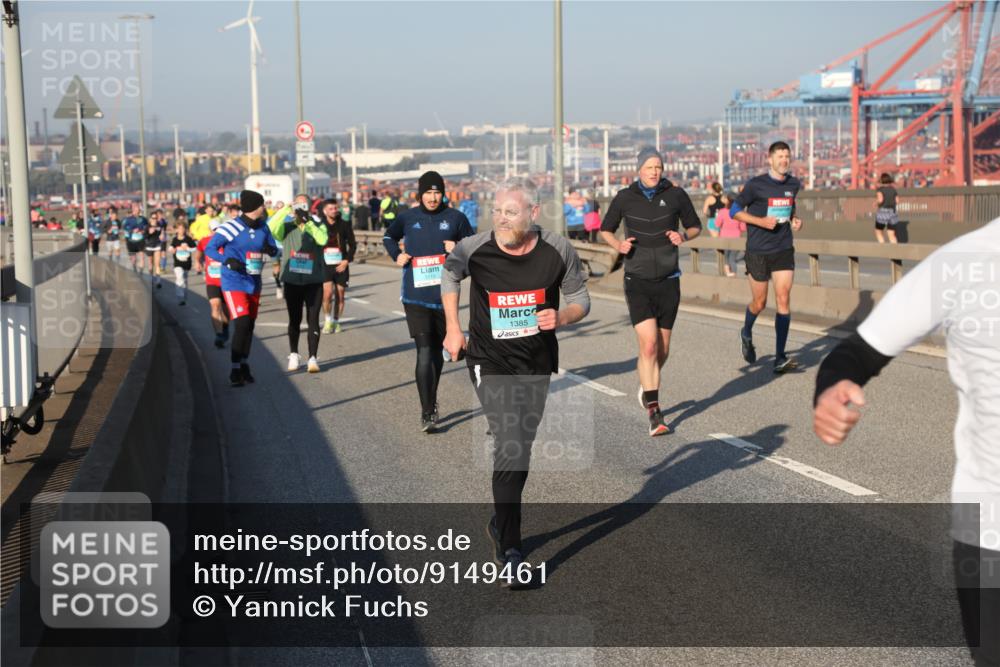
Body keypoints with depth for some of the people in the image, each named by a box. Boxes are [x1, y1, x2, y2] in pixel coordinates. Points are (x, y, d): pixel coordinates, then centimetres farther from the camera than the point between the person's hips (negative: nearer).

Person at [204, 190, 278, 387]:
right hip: (234, 283, -7)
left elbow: (274, 249, 10)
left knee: (249, 326, 15)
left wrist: (270, 249, -14)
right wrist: (228, 261, -28)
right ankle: (235, 370, -9)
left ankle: (244, 365, 31)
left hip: (254, 283, 7)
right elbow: (210, 248, -12)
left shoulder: (263, 228, 4)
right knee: (241, 324, -17)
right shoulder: (231, 228, -16)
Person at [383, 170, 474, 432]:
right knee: (424, 352, -11)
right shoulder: (407, 218, 2)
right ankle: (427, 412, -11)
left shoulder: (455, 218, 0)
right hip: (415, 296, -1)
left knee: (438, 350, 16)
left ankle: (432, 402, 35)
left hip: (445, 295, 1)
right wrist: (397, 255, 4)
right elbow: (388, 237, 22)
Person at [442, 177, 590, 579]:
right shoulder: (473, 250, -12)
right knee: (511, 447, -17)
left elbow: (581, 299, 4)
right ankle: (508, 548, -11)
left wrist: (561, 318, -18)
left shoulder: (558, 252, -10)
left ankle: (501, 521, 38)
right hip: (489, 360, -3)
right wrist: (452, 328, 8)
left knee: (520, 449, 15)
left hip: (537, 362, 3)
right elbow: (449, 275, 11)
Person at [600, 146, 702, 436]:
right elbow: (605, 230, 11)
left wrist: (684, 236, -12)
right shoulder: (624, 198, -2)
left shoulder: (676, 195, -1)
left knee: (662, 350, 9)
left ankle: (647, 388, 40)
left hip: (668, 282, 2)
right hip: (638, 282, -2)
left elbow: (695, 226, 11)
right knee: (649, 345, -15)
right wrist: (618, 245, -10)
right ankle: (654, 412, -10)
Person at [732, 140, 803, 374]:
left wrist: (794, 220, 3)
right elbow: (735, 211, -4)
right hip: (758, 252, -3)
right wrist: (760, 221, -17)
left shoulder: (793, 184, 6)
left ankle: (780, 358, -8)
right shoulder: (755, 185, -10)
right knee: (759, 303, 6)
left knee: (784, 299, -8)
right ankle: (746, 334, 41)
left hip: (784, 250, 3)